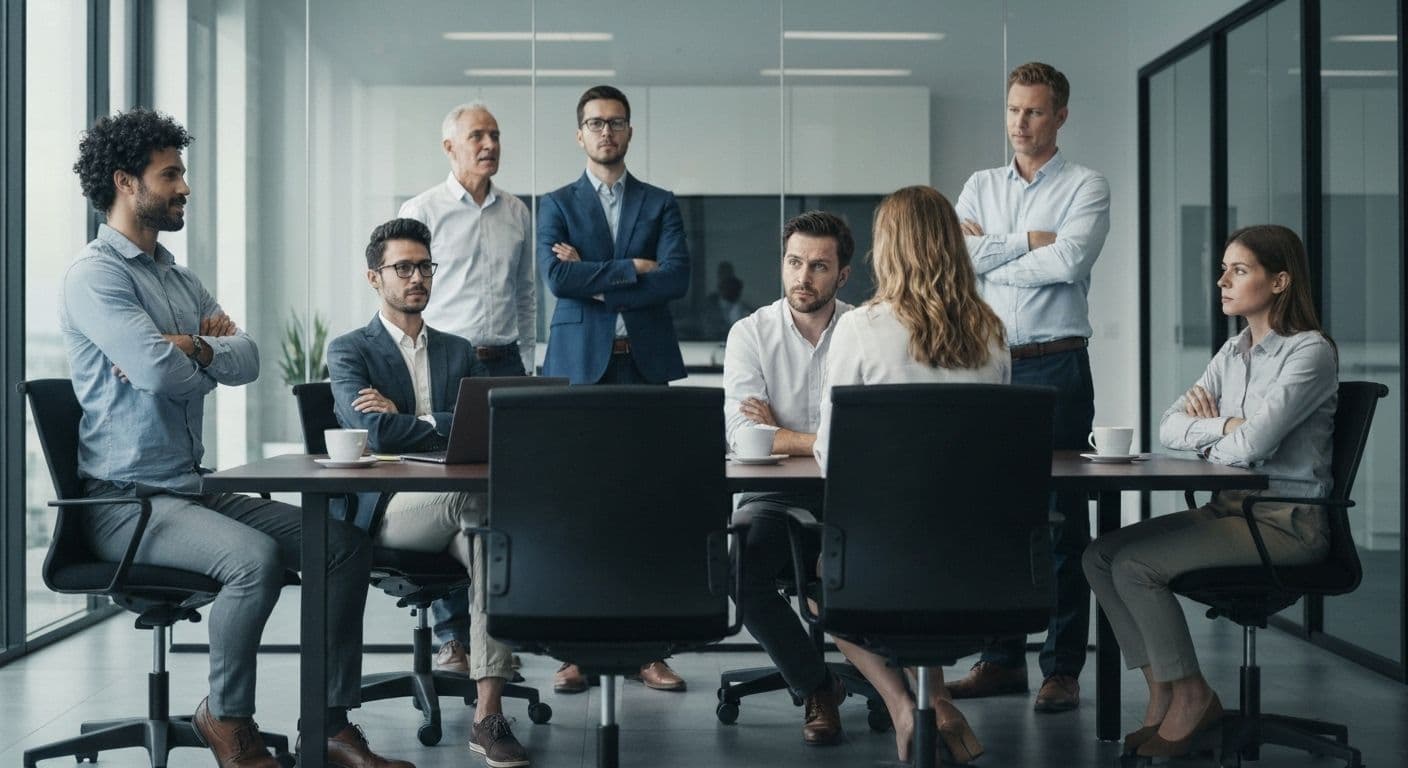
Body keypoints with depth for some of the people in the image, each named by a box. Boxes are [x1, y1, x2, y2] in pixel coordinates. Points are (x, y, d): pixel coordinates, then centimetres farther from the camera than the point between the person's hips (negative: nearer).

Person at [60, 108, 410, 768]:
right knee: (256, 555, -32)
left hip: (193, 490, 9)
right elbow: (161, 373, -22)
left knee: (345, 541, -4)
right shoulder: (94, 275, -9)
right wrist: (212, 356, -1)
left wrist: (191, 349, -13)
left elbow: (248, 360, 6)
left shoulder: (180, 279, 19)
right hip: (126, 500, -9)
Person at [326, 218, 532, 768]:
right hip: (385, 511, -3)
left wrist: (405, 421, -3)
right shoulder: (349, 351, 8)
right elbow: (378, 434, -11)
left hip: (454, 505, 4)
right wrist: (445, 425, 0)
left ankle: (489, 716, -33)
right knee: (472, 495, -35)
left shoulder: (459, 352, 22)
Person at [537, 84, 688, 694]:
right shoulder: (557, 205, 11)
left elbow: (676, 278, -3)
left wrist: (596, 281, -6)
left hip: (647, 367, 1)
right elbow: (557, 277, -6)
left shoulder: (660, 205, 13)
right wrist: (631, 267, -6)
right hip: (580, 366, -1)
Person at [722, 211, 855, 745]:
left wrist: (782, 434, -10)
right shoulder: (751, 333, 2)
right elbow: (743, 435, -13)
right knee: (738, 570, -29)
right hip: (774, 498, 1)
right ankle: (816, 689, -3)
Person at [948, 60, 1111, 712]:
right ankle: (1002, 658, 14)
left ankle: (1062, 669, 2)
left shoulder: (1086, 188, 3)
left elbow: (1069, 260, -15)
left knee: (1062, 520, -2)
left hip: (1056, 366, -4)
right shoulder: (980, 187, 16)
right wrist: (1026, 241, -6)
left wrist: (988, 254, -5)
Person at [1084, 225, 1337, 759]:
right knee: (1100, 554, -8)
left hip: (1286, 520, -8)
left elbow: (1252, 444, -22)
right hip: (1229, 508, 8)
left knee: (1135, 564, -21)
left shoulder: (1310, 352, -12)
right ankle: (1161, 694, -2)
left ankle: (1191, 696, -3)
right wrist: (1224, 425, -12)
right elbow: (1169, 427, 7)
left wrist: (1203, 438, -2)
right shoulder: (1234, 351, 14)